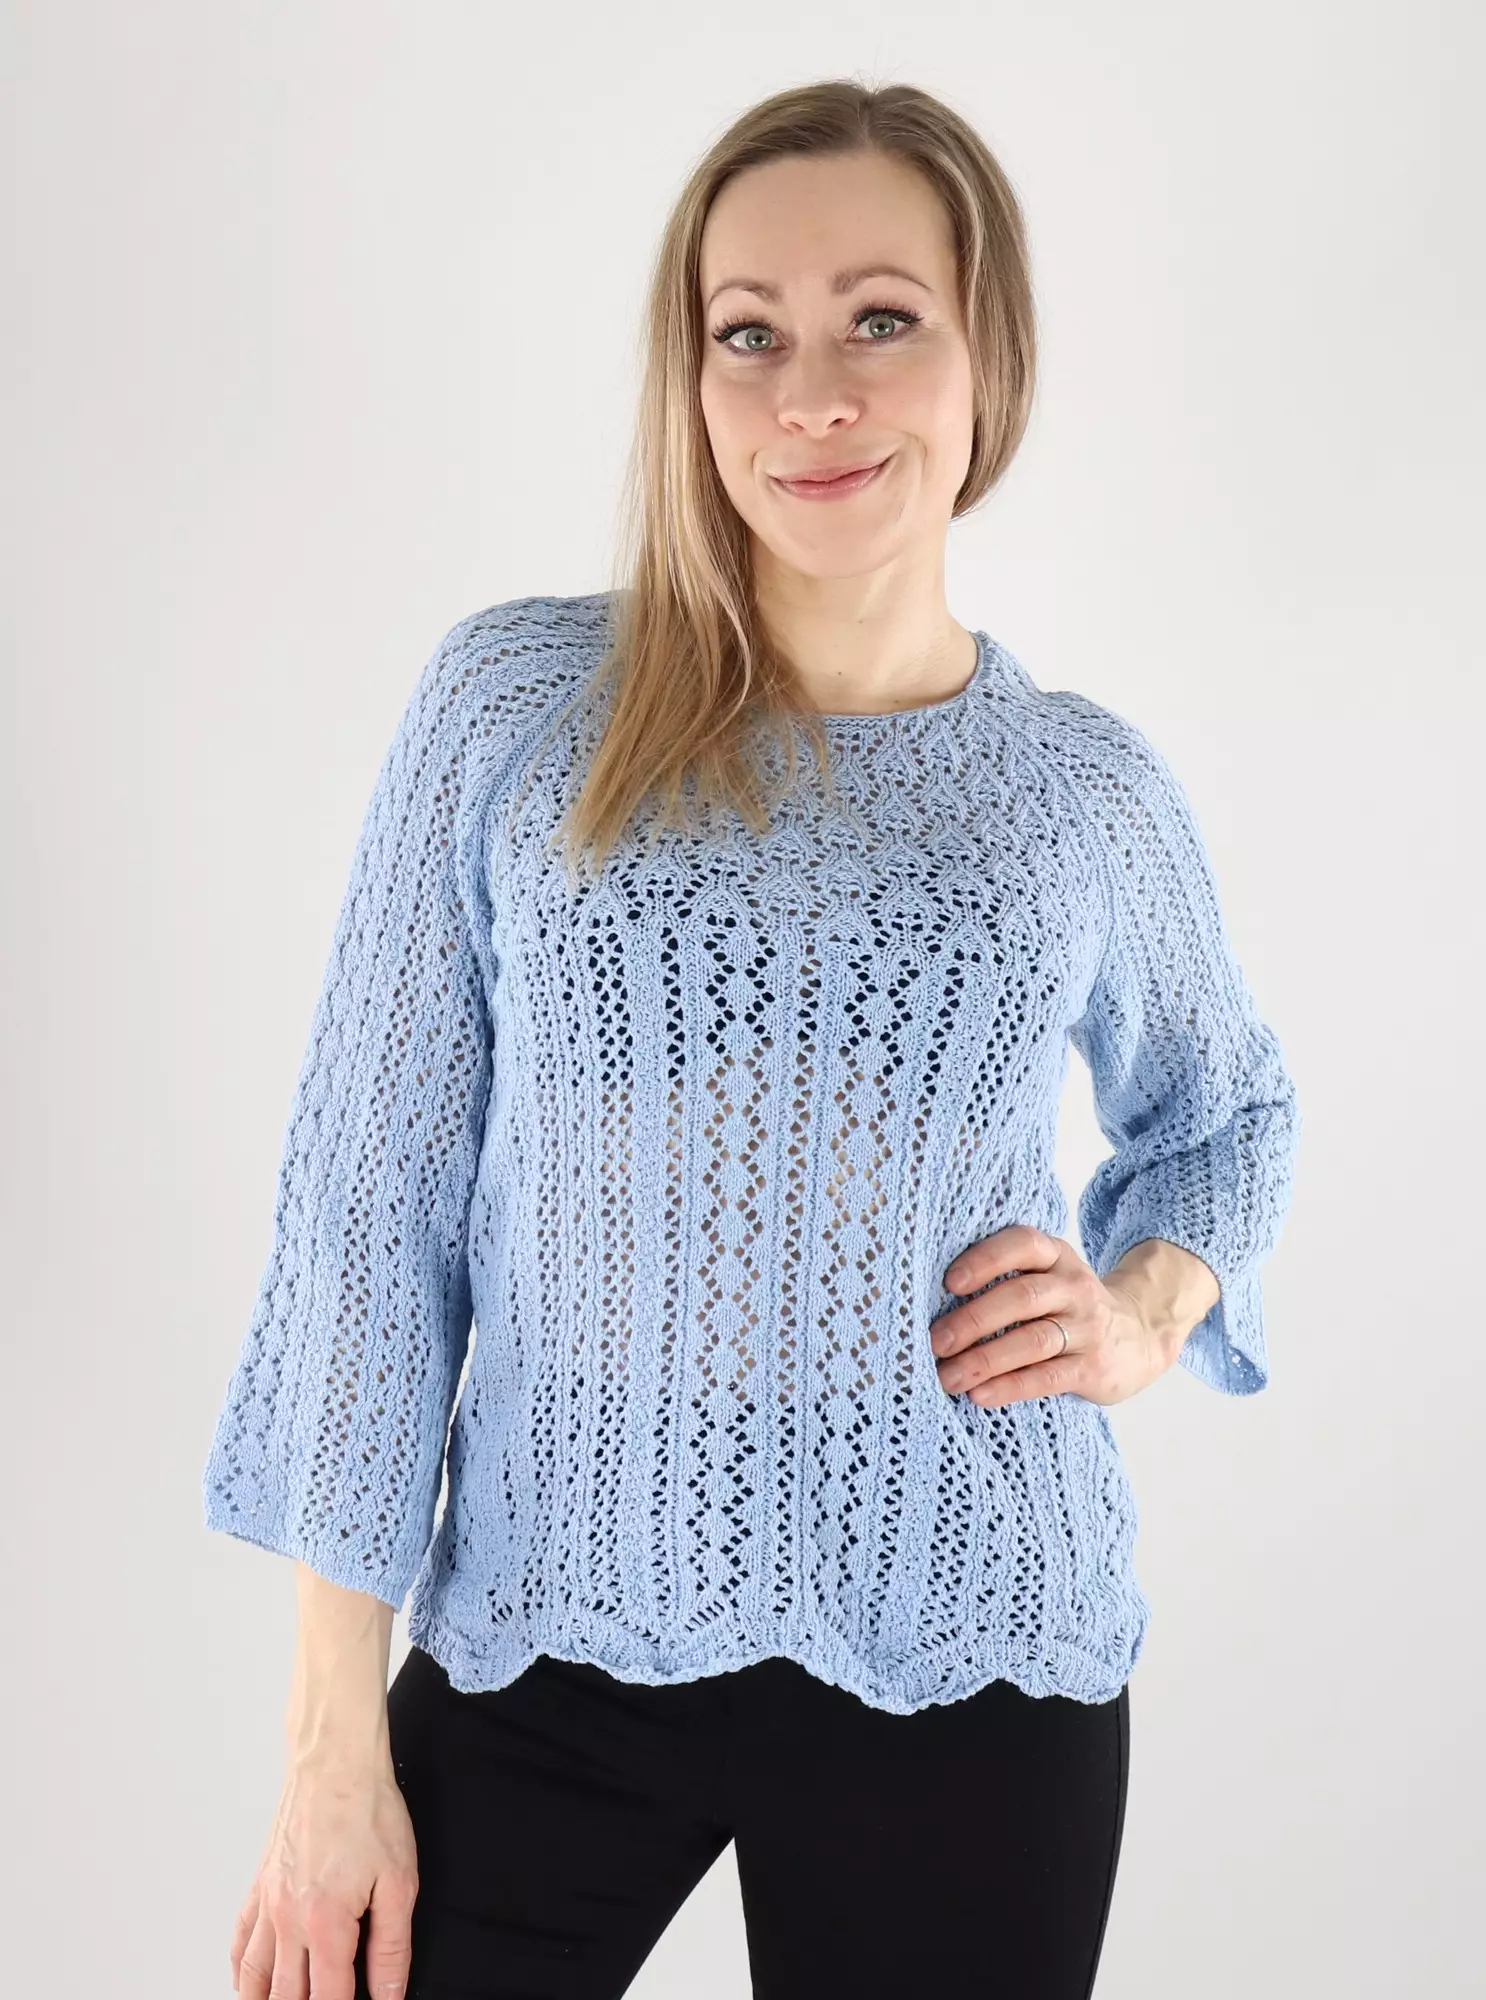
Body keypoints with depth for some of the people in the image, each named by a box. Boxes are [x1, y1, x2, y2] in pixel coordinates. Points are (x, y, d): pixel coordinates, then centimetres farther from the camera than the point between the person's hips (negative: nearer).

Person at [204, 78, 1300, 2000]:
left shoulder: (1089, 787, 0)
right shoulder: (515, 703, -5)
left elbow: (1230, 1108, 19)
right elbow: (372, 1192, -5)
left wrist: (1147, 1314, -3)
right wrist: (335, 1739, -5)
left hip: (964, 1668, 2)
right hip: (547, 1643, -1)